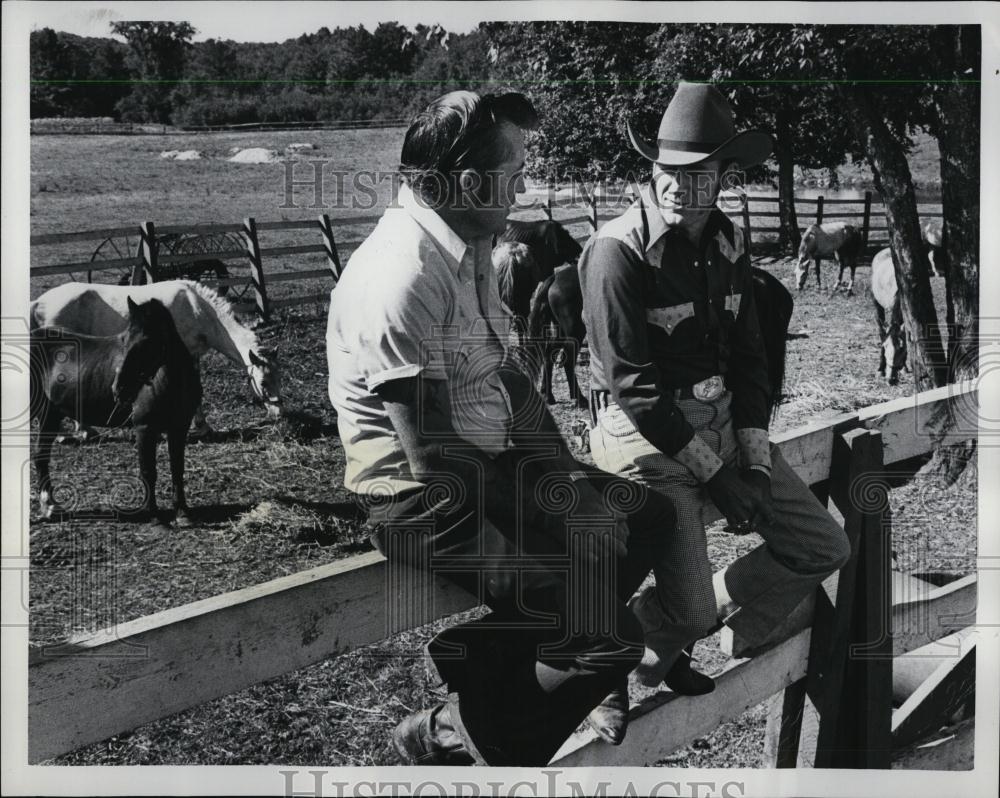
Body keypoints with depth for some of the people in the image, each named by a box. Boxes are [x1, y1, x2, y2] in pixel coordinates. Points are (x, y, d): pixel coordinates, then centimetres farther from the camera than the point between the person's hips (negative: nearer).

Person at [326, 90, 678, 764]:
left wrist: (570, 484, 3)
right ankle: (453, 740, 5)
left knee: (648, 517, 11)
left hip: (492, 463, 10)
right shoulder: (403, 275, -24)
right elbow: (433, 457, -24)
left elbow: (509, 377, 12)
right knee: (607, 634, -17)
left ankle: (478, 652, 8)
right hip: (424, 503, -10)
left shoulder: (471, 249, 6)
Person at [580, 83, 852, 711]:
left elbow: (748, 358, 10)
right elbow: (634, 387, -18)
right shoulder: (619, 251, -17)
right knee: (690, 610, -16)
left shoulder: (729, 245, 7)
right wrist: (713, 474, -15)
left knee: (824, 548, 8)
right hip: (646, 433, -7)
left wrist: (754, 463, -1)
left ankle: (676, 625, 18)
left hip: (723, 421, 8)